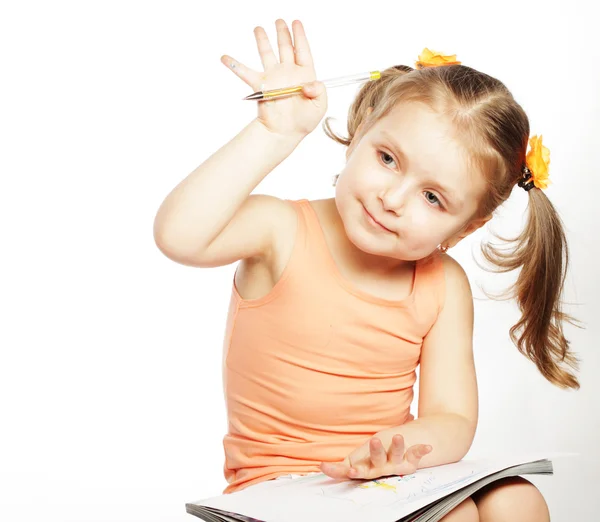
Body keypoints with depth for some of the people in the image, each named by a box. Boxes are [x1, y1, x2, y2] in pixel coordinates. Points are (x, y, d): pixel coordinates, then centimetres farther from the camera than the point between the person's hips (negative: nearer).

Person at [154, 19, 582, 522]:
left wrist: (399, 446, -30)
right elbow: (179, 234, -32)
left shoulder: (444, 286, -3)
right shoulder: (283, 232, -13)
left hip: (387, 478, 6)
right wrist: (275, 134, -29)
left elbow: (453, 419, -7)